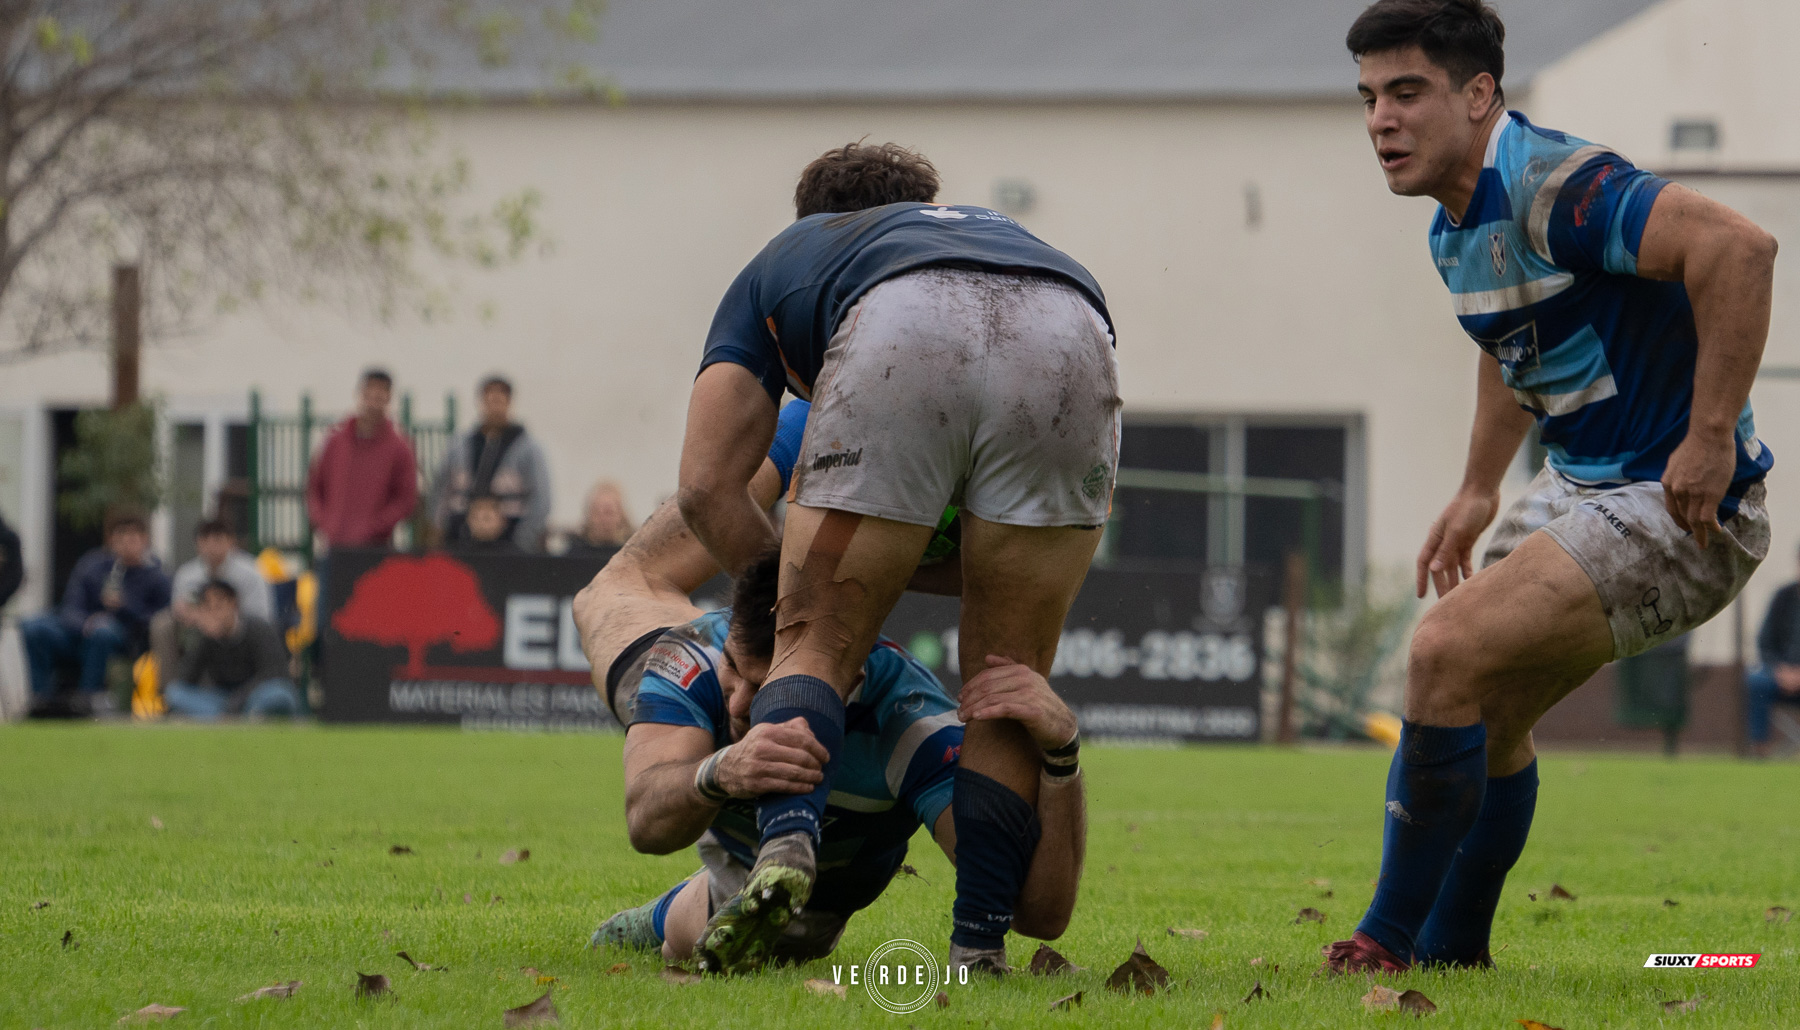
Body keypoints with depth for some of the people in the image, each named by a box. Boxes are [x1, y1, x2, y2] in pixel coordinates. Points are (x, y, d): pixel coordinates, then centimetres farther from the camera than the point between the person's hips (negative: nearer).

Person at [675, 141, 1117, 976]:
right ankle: (978, 946, 11)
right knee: (1008, 680, 17)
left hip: (906, 342, -2)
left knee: (817, 644, 10)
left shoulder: (779, 261, 38)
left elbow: (706, 488, 26)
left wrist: (790, 592, 38)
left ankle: (785, 845, -17)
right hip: (1072, 340, 2)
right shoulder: (996, 229, 47)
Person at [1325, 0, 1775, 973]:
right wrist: (1478, 491, 29)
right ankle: (1452, 952, 31)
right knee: (1484, 712, 16)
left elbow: (1738, 246, -37)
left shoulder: (1555, 189, -25)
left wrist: (1712, 436, -34)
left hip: (1675, 506, -10)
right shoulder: (1455, 230, 7)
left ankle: (1392, 939, -8)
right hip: (1577, 485, 10)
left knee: (1446, 655, -18)